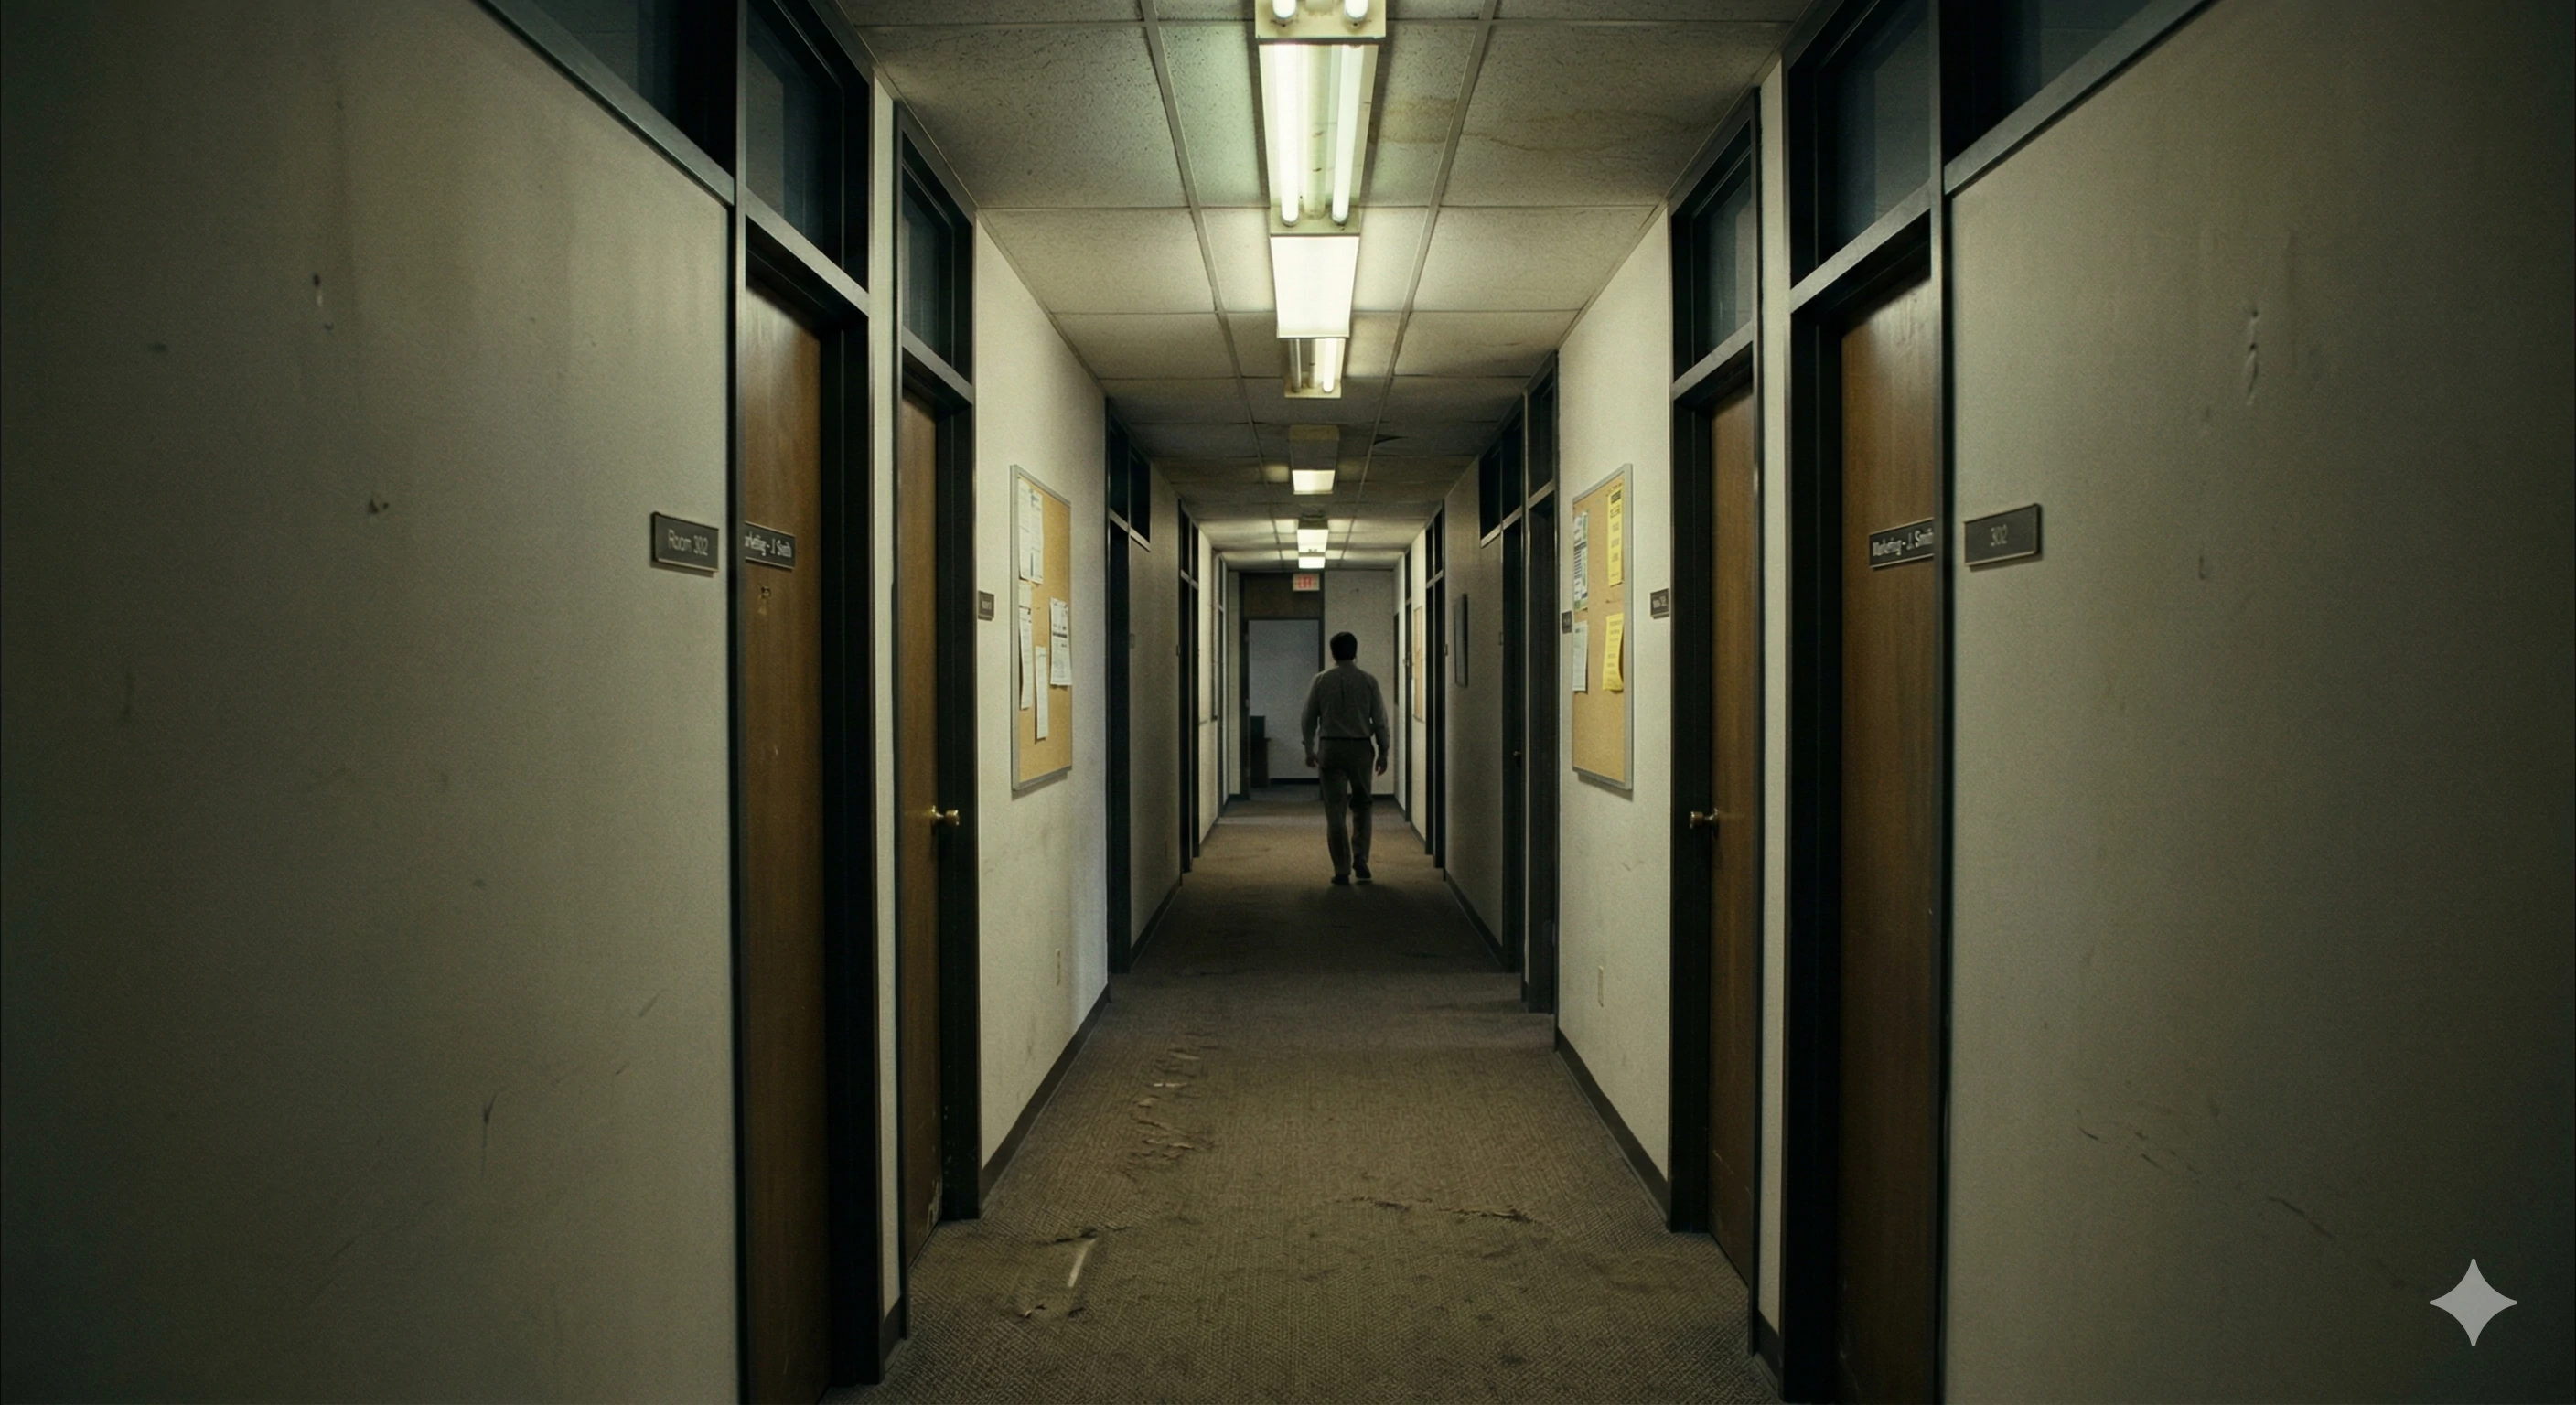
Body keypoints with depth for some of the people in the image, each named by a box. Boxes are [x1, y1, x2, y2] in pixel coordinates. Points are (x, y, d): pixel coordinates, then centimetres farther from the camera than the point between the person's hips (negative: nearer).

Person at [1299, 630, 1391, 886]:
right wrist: (1383, 751, 8)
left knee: (1335, 811, 3)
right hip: (1361, 749, 0)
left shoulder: (1320, 681, -2)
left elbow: (1309, 719, 2)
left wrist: (1309, 750, 14)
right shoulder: (1368, 681, -3)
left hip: (1330, 749, 0)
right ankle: (1360, 858, 7)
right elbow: (1379, 720, -1)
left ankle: (1342, 871, 2)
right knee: (1362, 806, 18)